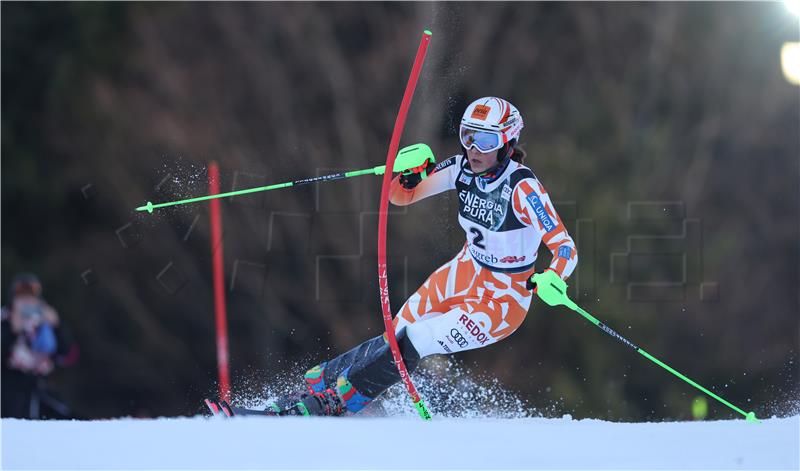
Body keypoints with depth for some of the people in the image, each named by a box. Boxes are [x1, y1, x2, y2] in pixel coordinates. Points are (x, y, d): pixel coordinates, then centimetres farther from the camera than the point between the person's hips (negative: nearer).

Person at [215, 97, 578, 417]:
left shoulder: (522, 188, -24)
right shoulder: (463, 169, -6)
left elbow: (565, 248, -26)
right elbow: (401, 195, 3)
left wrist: (553, 280, -47)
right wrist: (407, 171, -20)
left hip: (502, 302, -6)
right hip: (464, 275, 6)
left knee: (410, 344, -18)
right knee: (395, 339, -6)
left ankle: (332, 405, -13)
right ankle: (315, 384, 0)